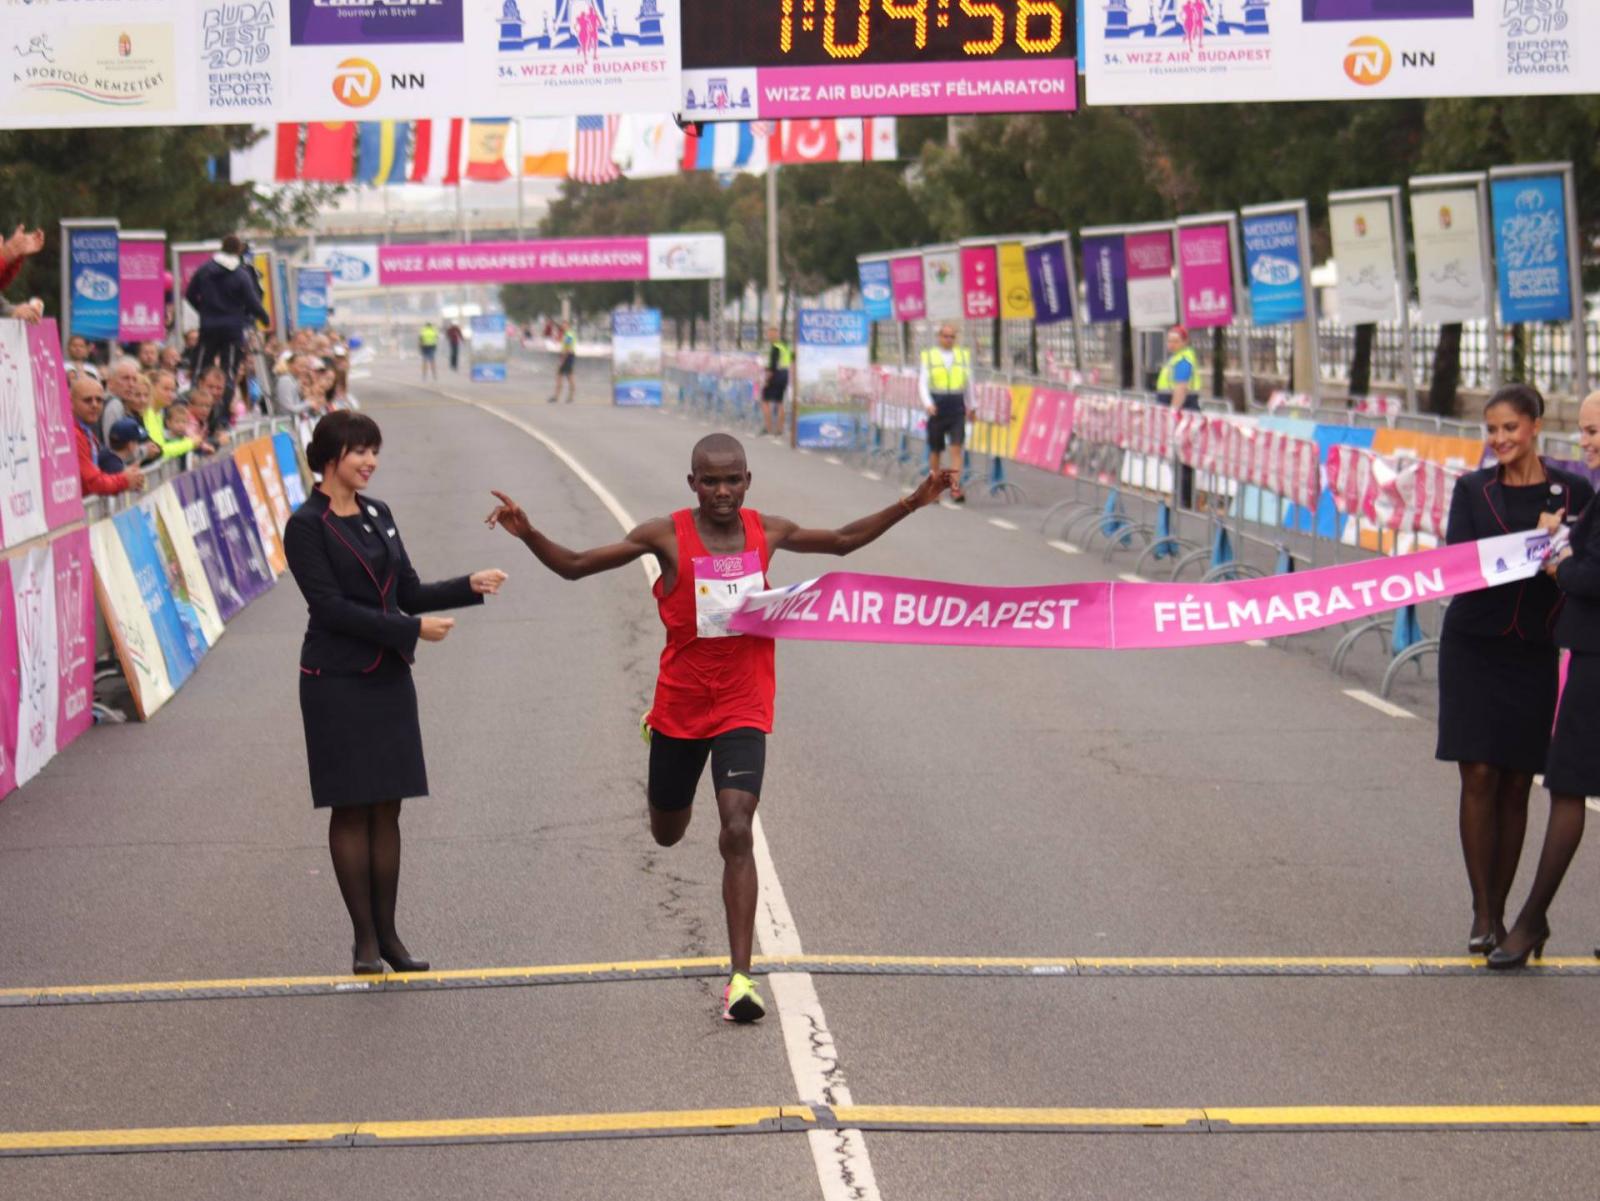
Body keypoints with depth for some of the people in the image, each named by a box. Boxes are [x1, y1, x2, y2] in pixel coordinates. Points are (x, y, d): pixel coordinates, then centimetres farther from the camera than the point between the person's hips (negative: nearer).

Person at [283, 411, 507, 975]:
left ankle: (387, 933, 12)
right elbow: (331, 608, -15)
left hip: (388, 678, 6)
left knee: (387, 807, 6)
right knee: (351, 808, -1)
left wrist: (470, 586, 0)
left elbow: (409, 593, 14)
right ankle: (365, 938, 6)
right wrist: (412, 630, -17)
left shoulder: (377, 514, 11)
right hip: (338, 682, -6)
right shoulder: (307, 526, -10)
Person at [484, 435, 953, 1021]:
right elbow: (575, 566, -8)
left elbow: (842, 541, 15)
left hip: (744, 710, 0)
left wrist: (909, 505, 6)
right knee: (667, 834, 20)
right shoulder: (667, 536, -11)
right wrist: (528, 535, -26)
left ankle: (740, 978, -16)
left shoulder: (767, 532, -3)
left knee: (737, 834, -17)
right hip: (679, 708, 0)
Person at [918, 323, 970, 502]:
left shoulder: (964, 355, 8)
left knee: (956, 447, -12)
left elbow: (969, 382, 17)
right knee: (935, 450, 8)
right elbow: (923, 383, -5)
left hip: (957, 408, 1)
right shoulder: (929, 356, 1)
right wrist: (927, 403, -21)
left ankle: (955, 488, -17)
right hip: (937, 408, -1)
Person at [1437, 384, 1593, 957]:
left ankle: (1498, 912, 11)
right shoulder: (1473, 490, 4)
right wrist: (1534, 541, -17)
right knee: (1479, 778, -5)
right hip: (1474, 647, 0)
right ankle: (1482, 914, 0)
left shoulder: (1572, 491, 3)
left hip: (1533, 652, 0)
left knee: (1517, 784, 4)